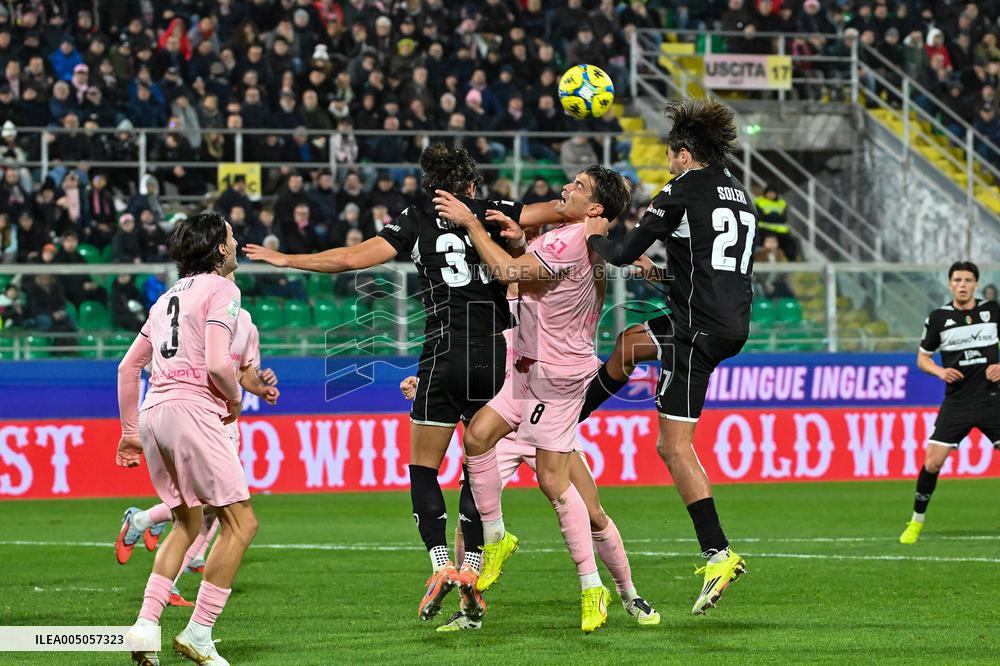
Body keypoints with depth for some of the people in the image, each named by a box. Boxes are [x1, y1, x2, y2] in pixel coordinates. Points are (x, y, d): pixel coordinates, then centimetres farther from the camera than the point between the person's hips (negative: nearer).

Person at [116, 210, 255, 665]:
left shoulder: (170, 297, 22)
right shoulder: (221, 290, -3)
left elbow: (128, 366, 22)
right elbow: (217, 364, -16)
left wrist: (130, 433, 26)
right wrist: (236, 400, 4)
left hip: (152, 411, 9)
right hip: (191, 408, -9)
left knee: (188, 525, 19)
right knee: (240, 523, -4)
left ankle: (145, 626, 7)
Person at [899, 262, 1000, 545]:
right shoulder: (938, 318, 0)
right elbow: (922, 358, 9)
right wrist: (940, 371, -11)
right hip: (957, 402, 0)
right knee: (932, 462, -7)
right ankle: (916, 522, 10)